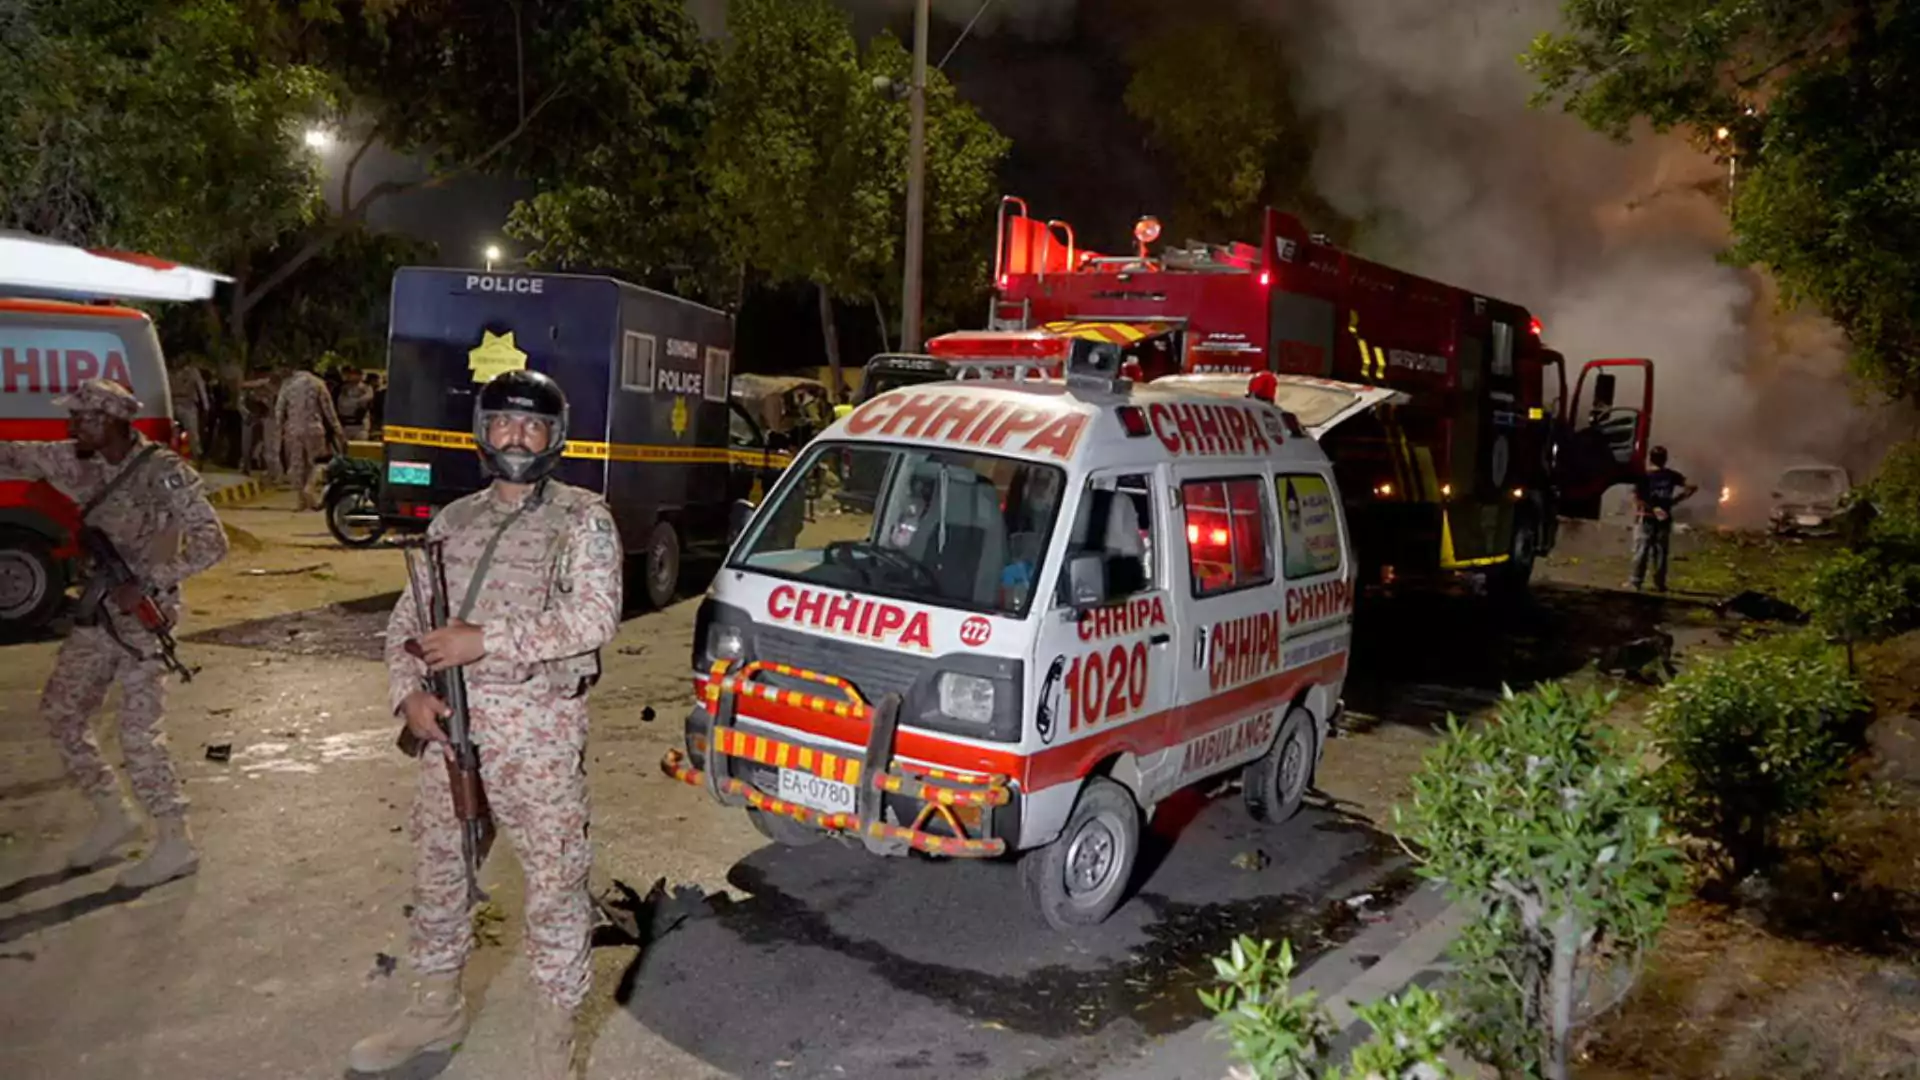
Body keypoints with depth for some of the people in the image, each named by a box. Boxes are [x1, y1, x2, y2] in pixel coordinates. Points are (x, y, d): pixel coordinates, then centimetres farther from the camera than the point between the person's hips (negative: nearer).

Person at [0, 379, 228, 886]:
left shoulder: (165, 473, -18)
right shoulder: (77, 461, 4)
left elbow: (212, 543, -21)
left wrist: (148, 583, -25)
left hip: (143, 617, -8)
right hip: (97, 613, 8)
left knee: (138, 734, -7)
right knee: (60, 710, 15)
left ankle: (176, 843, 3)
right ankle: (112, 815, 27)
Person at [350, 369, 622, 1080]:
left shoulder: (583, 519, -4)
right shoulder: (453, 521, 12)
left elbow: (595, 617, -17)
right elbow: (406, 619, 15)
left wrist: (486, 639, -19)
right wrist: (410, 691, -3)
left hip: (540, 732, -5)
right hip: (451, 726, 6)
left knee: (554, 882, 0)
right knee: (436, 870, 17)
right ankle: (437, 1009, 38)